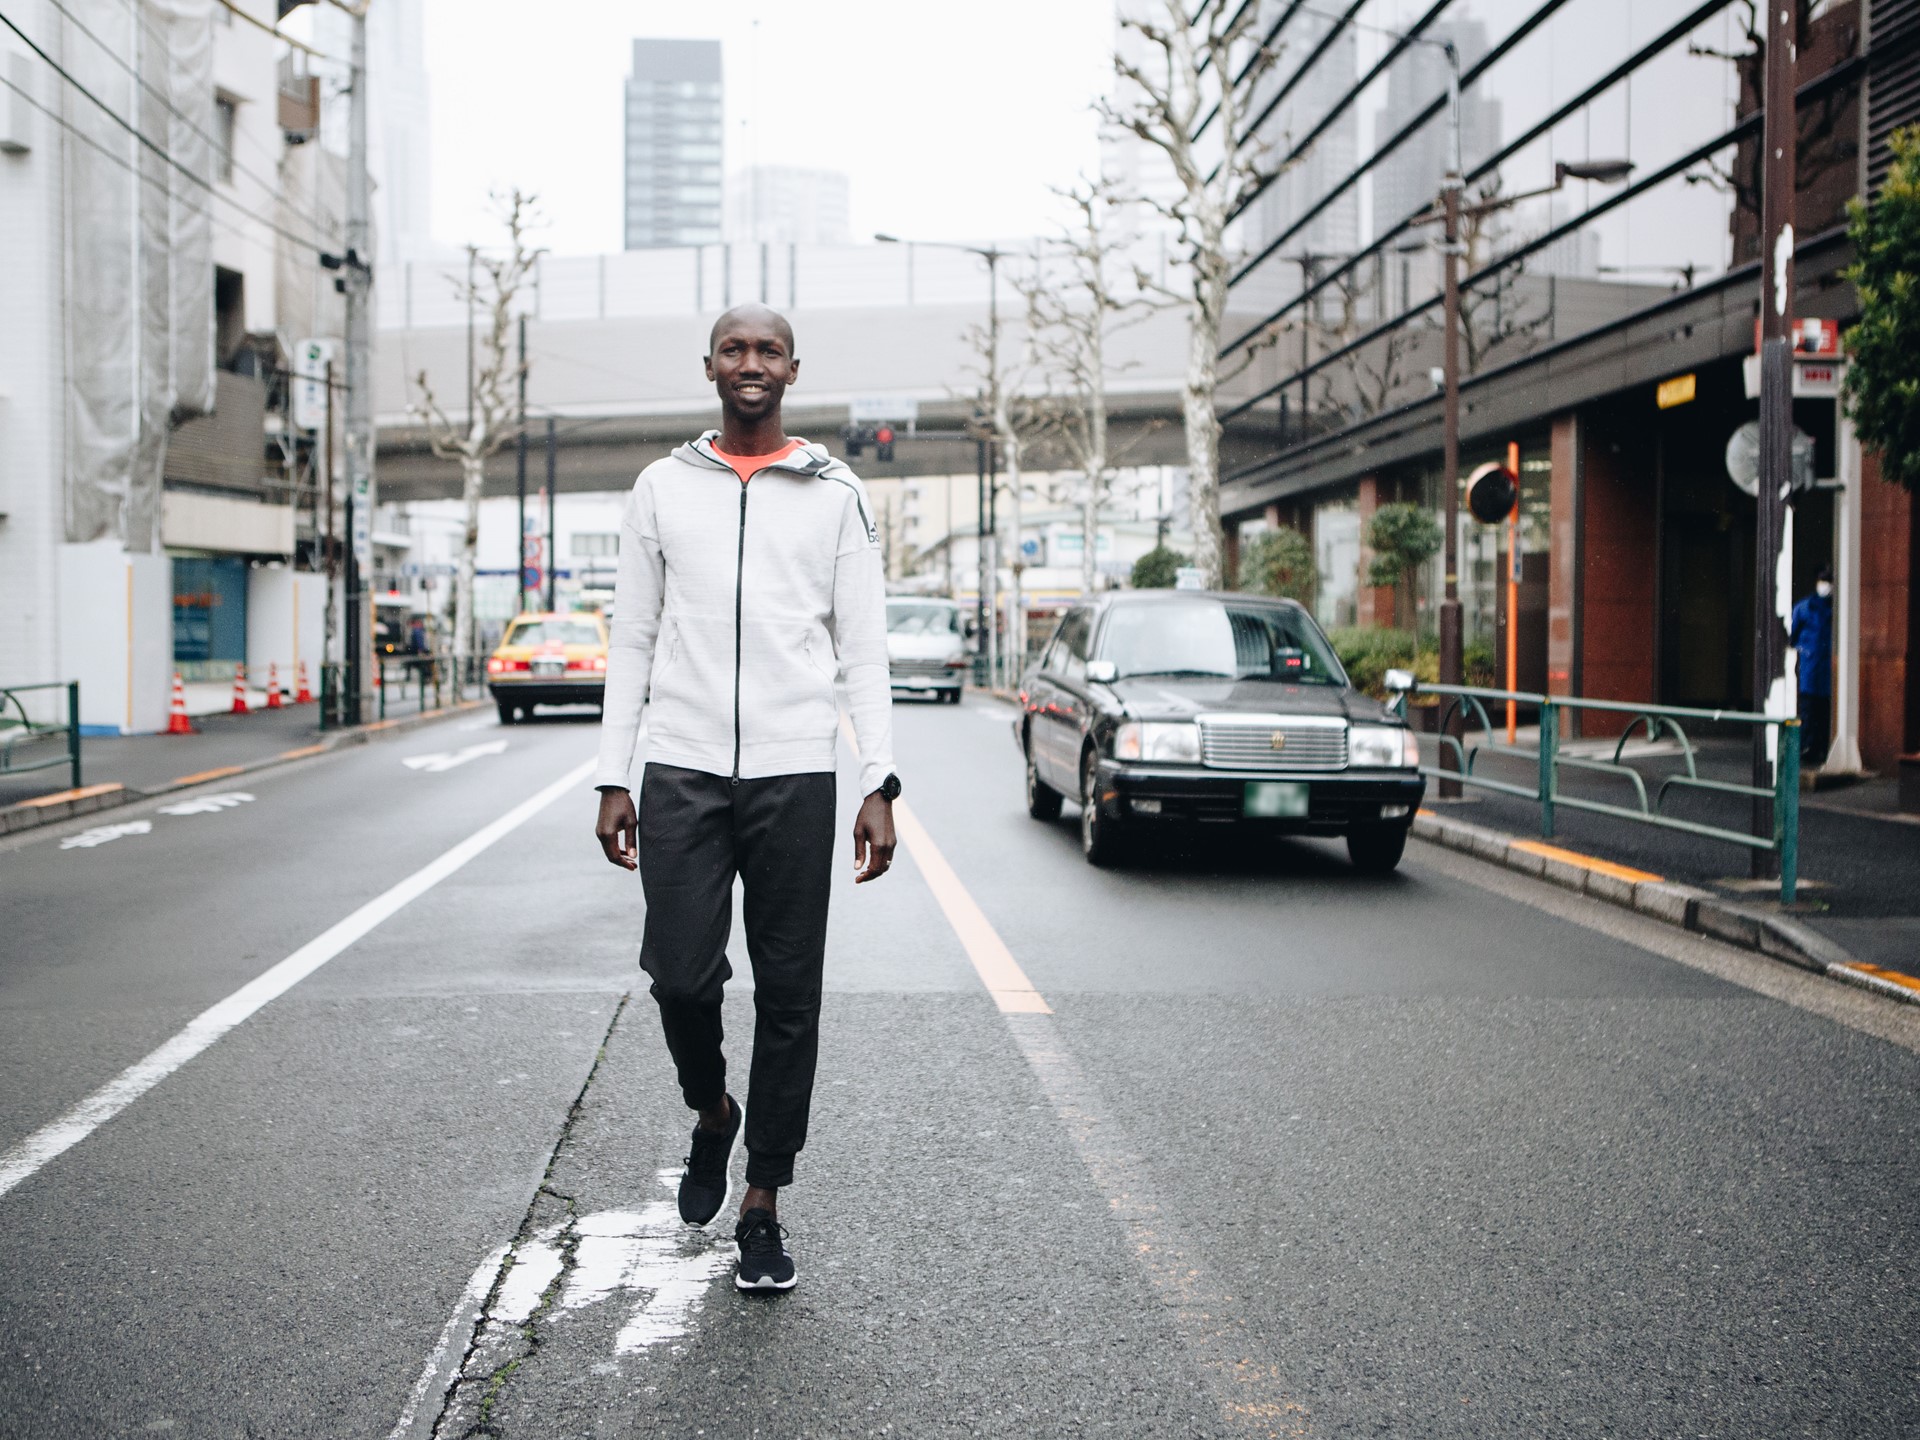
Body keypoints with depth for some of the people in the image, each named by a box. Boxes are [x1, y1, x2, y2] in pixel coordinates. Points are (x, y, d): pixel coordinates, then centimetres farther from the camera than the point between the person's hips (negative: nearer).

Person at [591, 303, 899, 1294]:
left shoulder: (835, 495, 7)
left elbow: (863, 648, 5)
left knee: (789, 999, 2)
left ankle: (762, 1210, 13)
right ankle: (711, 1112, 26)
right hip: (682, 772, 1)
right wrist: (612, 778, 4)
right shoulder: (662, 488, 10)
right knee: (681, 978, -7)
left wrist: (881, 784, -4)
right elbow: (632, 641, 11)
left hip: (794, 775, 0)